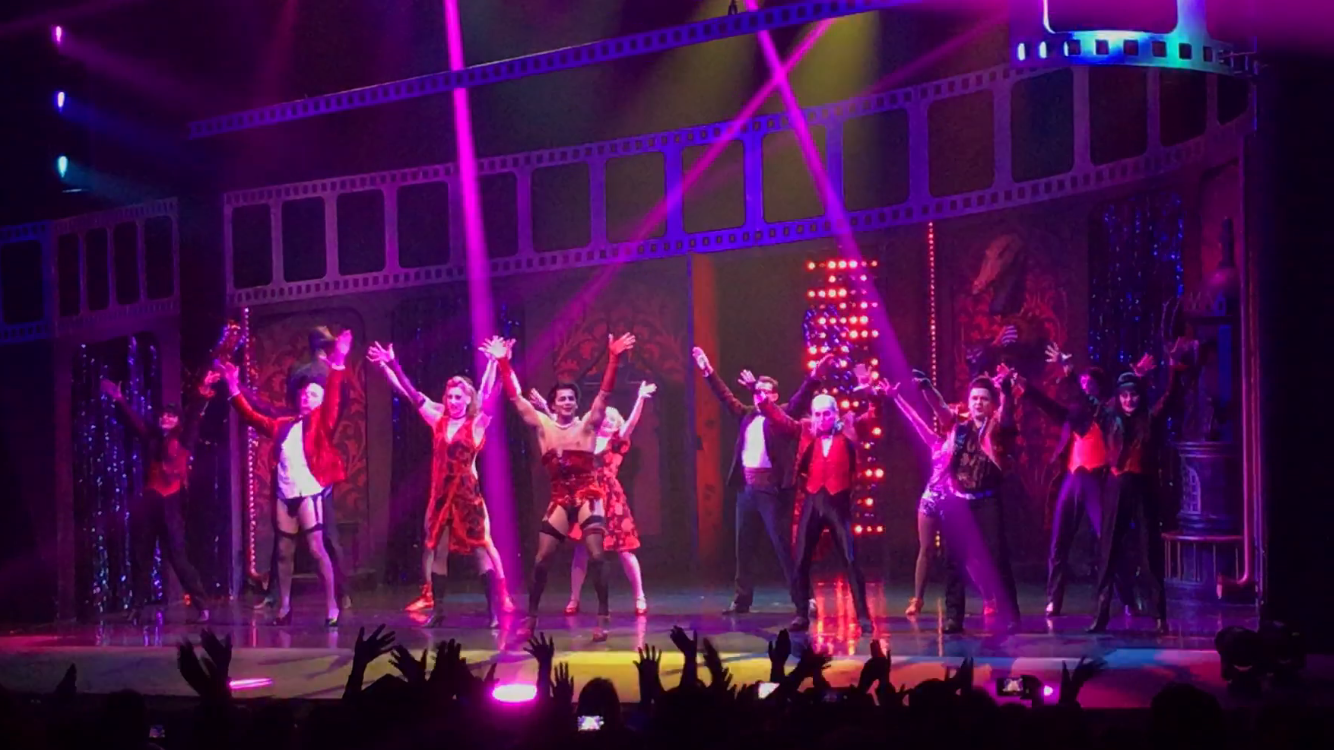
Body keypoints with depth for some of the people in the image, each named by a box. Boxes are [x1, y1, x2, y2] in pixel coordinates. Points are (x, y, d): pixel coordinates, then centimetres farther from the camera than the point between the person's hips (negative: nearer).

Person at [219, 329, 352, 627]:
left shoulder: (321, 423, 3)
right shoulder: (283, 425, 16)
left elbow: (333, 398, -12)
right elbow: (253, 418, 23)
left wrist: (337, 365, -25)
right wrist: (234, 390, 19)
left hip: (309, 492, -5)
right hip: (284, 494, 5)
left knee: (316, 548, -12)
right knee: (284, 552, 10)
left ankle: (331, 607, -10)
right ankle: (284, 608, 17)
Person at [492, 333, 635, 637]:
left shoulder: (587, 425, -1)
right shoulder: (543, 427, 5)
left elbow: (604, 393, -12)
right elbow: (515, 397, 3)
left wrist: (613, 359, -24)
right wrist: (503, 363, -3)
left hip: (587, 496, -3)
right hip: (559, 500, 3)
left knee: (596, 557, -13)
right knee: (542, 560, 3)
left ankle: (602, 619, -11)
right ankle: (531, 617, 15)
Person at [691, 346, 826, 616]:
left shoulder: (783, 414, 1)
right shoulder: (748, 415, 16)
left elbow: (800, 400, -13)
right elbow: (726, 396, 24)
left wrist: (814, 378, -30)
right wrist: (708, 371, 22)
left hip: (772, 487, -6)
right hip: (746, 487, 6)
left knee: (783, 545, -5)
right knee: (744, 547, 10)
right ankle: (742, 599, 18)